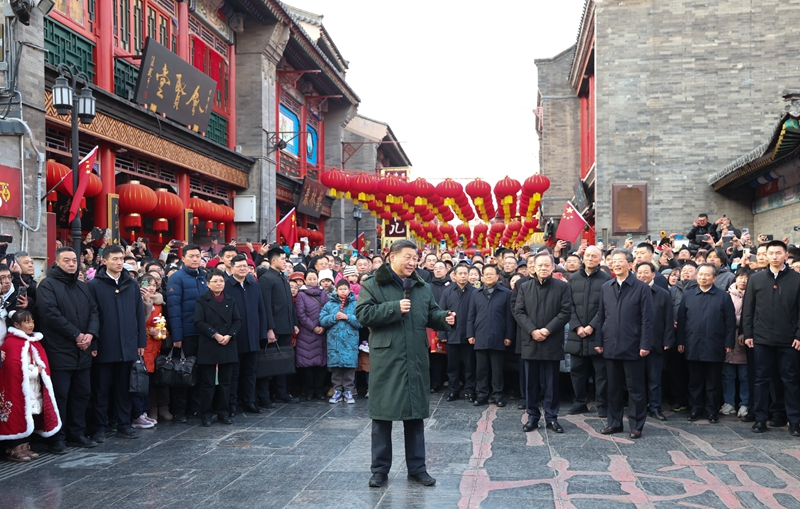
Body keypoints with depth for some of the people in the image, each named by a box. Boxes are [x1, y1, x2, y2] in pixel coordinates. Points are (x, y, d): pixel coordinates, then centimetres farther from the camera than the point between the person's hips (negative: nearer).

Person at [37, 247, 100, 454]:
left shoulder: (83, 287, 16)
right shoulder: (48, 285, -6)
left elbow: (94, 311, 11)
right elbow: (50, 313, -17)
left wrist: (90, 334, -8)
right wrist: (76, 335, -16)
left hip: (82, 352, 7)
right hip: (59, 351, -7)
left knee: (82, 393, 11)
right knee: (60, 395, -3)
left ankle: (77, 434, 21)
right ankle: (57, 439, 6)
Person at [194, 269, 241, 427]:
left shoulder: (230, 301, 12)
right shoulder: (202, 301, 0)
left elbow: (237, 320, 6)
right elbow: (199, 322, -9)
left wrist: (229, 335, -10)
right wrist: (215, 335, -16)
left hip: (228, 347, 4)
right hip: (208, 347, -4)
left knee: (225, 381, 8)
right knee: (207, 382, 1)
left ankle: (223, 412, 16)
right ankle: (205, 414, 9)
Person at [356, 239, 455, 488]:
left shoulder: (422, 287, 13)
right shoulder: (372, 285, -2)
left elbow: (432, 314, 16)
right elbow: (363, 314, -12)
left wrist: (444, 318, -7)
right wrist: (394, 308, -18)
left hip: (415, 361, 4)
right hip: (385, 360, -4)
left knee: (415, 414, 10)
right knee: (383, 414, 4)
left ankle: (417, 467, 21)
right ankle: (380, 469, 15)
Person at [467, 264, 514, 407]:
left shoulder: (506, 293, 3)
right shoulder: (476, 294, 12)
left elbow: (509, 316, 0)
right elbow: (471, 316, 11)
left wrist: (508, 336, -5)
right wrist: (470, 334, 3)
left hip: (498, 338, -2)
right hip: (480, 338, 2)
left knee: (497, 369, 4)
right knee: (481, 368, 6)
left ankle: (497, 395, 12)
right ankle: (482, 394, 13)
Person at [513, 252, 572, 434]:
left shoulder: (562, 287, 2)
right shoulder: (524, 287, 8)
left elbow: (566, 312, -5)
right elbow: (518, 311, 2)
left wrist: (547, 330, -14)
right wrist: (533, 331, -12)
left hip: (552, 342, -2)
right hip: (530, 342, 2)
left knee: (551, 382, 4)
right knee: (531, 382, 7)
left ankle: (551, 417, 13)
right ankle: (532, 417, 15)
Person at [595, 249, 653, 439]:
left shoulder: (641, 288, -3)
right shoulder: (606, 287, 10)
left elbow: (647, 319, -6)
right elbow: (601, 316, 11)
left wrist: (645, 345, -12)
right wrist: (598, 341, 6)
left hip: (632, 347, -4)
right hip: (611, 347, 4)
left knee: (635, 389, 3)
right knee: (613, 388, 11)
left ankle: (636, 425, 12)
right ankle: (614, 422, 21)